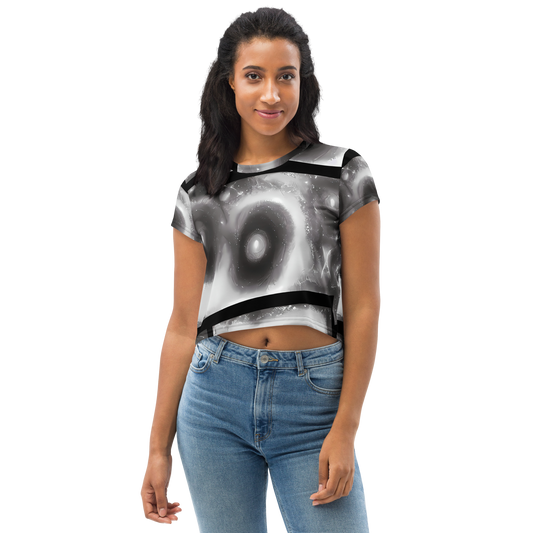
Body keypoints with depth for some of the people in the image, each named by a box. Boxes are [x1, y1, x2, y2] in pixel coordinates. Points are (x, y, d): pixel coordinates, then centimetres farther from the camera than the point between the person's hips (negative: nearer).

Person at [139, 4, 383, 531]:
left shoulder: (344, 171, 2)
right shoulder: (198, 191, 9)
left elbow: (364, 308, -2)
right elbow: (182, 324, 8)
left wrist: (346, 429, -10)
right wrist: (159, 445, 5)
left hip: (315, 398, -2)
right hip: (215, 396, 2)